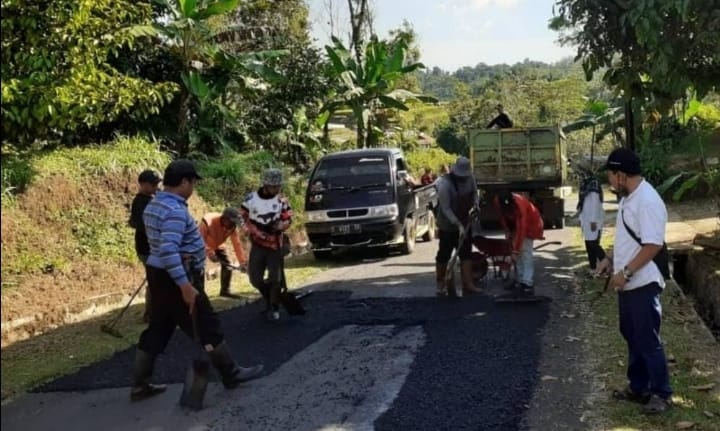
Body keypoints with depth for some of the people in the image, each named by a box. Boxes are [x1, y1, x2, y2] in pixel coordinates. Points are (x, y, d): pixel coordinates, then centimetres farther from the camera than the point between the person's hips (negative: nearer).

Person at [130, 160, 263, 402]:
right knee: (207, 327, 3)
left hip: (160, 274, 10)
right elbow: (168, 250, -32)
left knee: (158, 329, 14)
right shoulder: (175, 210, -22)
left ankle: (140, 386, 19)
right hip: (175, 278, -10)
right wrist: (185, 285, -32)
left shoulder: (154, 205, 10)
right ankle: (231, 374, 16)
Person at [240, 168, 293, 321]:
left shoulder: (281, 200, -4)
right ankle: (269, 298, 32)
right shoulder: (251, 199, -5)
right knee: (255, 279, 4)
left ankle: (274, 308, 16)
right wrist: (253, 231, -4)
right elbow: (242, 218, 6)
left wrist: (280, 225, -22)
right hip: (257, 244, 1)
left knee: (275, 278, -2)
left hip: (275, 244, -1)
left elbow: (288, 219, -1)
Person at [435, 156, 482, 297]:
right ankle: (440, 284, 18)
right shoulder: (445, 183, -24)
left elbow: (474, 192, 13)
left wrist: (475, 203, -9)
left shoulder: (469, 178, -5)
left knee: (466, 253, 4)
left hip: (464, 223, 6)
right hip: (447, 225, -6)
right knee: (444, 255, 4)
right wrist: (458, 224, -27)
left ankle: (467, 284, 9)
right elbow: (445, 208, -23)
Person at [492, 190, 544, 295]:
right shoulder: (497, 201, -23)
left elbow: (521, 230, -39)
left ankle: (528, 284, -20)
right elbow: (502, 216, 0)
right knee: (519, 254, 3)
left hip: (530, 223, -6)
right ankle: (521, 281, 9)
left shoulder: (519, 205, -40)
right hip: (514, 223, 6)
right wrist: (507, 231, -5)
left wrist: (515, 251, -39)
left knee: (525, 252, -16)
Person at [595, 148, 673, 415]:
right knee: (632, 337, 18)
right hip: (627, 283, 10)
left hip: (643, 284, -10)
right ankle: (638, 387, 30)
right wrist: (610, 259, 10)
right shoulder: (627, 198, 10)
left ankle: (661, 394, 14)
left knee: (648, 341, 1)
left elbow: (653, 245, -26)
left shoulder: (648, 201, -22)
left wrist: (625, 272, -23)